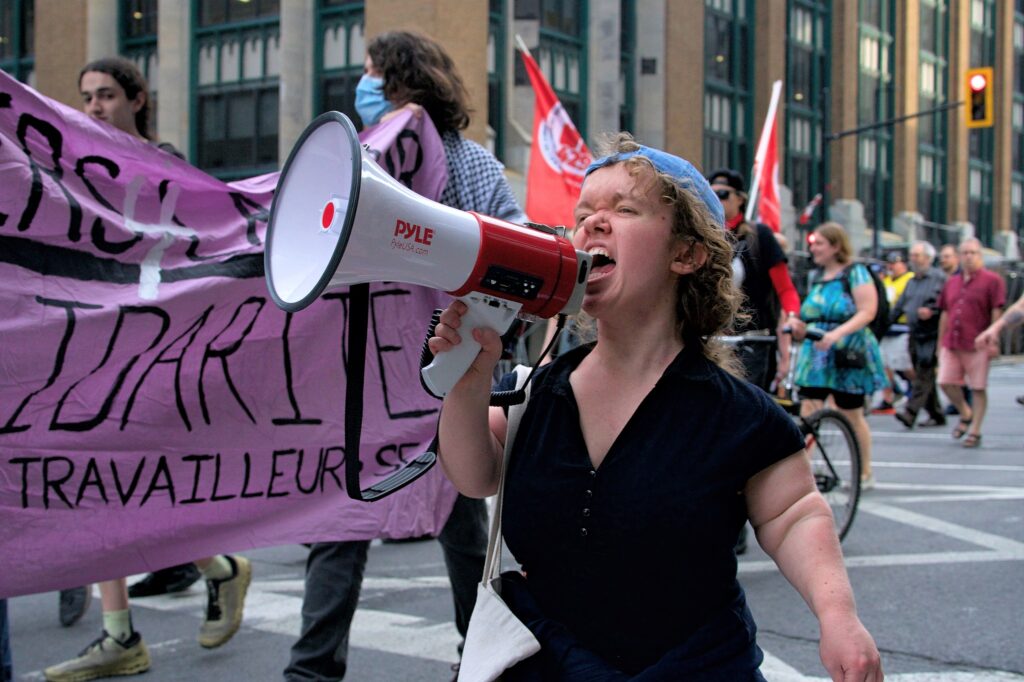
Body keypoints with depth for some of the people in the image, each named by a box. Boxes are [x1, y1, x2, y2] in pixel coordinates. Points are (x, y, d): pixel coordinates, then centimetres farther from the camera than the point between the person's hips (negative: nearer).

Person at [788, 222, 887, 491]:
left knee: (852, 416, 7)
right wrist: (799, 326, -1)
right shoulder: (815, 276, 14)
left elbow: (867, 311, -15)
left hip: (847, 356, -5)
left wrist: (836, 333, -27)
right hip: (815, 354, 5)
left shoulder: (856, 273, -5)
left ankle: (866, 473, 22)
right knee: (807, 413, -8)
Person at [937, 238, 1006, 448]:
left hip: (977, 344, -5)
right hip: (951, 344, 5)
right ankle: (966, 414, 24)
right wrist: (941, 342, 17)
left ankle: (975, 431, 8)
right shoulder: (951, 283, 15)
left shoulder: (992, 280, -2)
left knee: (978, 388, 0)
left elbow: (996, 313, -6)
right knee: (946, 382, -1)